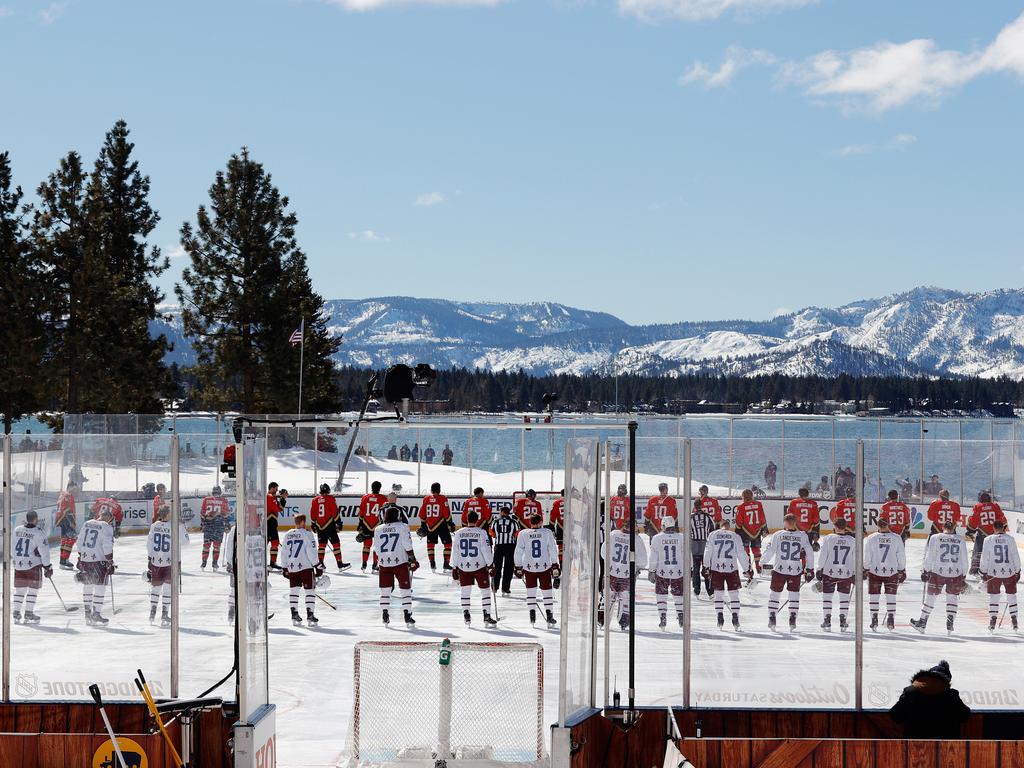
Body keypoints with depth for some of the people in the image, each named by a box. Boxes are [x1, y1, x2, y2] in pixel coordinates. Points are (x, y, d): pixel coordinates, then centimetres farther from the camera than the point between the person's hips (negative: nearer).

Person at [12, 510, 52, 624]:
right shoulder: (39, 533, -15)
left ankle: (16, 614, 14)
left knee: (20, 589, 14)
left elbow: (12, 547, 13)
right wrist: (47, 567, -4)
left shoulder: (17, 530, 2)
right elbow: (44, 551, -13)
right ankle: (28, 614, 4)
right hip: (33, 565, -5)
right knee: (33, 589, 5)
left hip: (18, 564, 5)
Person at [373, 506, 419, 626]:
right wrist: (412, 560, 1)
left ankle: (385, 616, 9)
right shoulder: (402, 527, -5)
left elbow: (376, 549, 9)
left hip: (384, 563, 3)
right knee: (405, 589, 4)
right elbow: (407, 546, -8)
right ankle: (407, 617, 0)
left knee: (385, 590, 11)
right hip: (400, 562, -3)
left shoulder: (378, 529, 4)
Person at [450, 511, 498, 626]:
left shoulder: (458, 533, 1)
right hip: (480, 566, -3)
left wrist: (454, 568, 12)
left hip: (463, 567, 3)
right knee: (485, 590, 5)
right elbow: (486, 550, -8)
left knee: (466, 590, 13)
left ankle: (466, 615, 9)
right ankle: (487, 616, 1)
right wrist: (491, 565, 0)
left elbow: (455, 552, 5)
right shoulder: (481, 532, -8)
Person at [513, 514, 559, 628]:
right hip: (545, 567, -1)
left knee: (531, 591, 14)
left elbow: (518, 552, 0)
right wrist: (555, 566, 1)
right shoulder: (547, 533, -3)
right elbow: (553, 551, -4)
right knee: (547, 591, 7)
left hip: (529, 567, 1)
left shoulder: (523, 534, -2)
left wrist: (518, 568, 9)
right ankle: (549, 616, 3)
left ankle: (532, 616, 9)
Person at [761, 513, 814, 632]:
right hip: (795, 570, 1)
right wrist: (809, 569, 9)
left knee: (775, 592, 11)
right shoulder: (802, 536, -1)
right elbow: (809, 553, 1)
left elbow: (770, 552, -4)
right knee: (794, 594, 11)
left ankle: (772, 617, 7)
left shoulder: (778, 535, -5)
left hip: (779, 569, -1)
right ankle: (792, 621, 5)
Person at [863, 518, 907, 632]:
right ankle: (891, 619, 5)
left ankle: (874, 619, 4)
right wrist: (902, 571, 11)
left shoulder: (871, 538, -6)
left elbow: (866, 556, -3)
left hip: (874, 571, -1)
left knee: (874, 596, 8)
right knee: (891, 596, 9)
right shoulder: (897, 538, -3)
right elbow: (901, 557, 1)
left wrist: (865, 570, 6)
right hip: (892, 572, 1)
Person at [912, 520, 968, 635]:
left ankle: (922, 622, 15)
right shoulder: (960, 541, 7)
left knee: (930, 596, 8)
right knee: (952, 597, 12)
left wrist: (926, 571, 4)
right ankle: (950, 625, 3)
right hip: (955, 574, 2)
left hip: (938, 573, -2)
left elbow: (929, 557, -3)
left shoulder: (935, 538, -1)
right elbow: (964, 561, 9)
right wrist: (964, 578, 16)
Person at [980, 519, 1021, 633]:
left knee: (994, 596, 9)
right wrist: (1017, 571, 11)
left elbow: (984, 558, -2)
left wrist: (984, 572, 6)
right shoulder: (1010, 539, -3)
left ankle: (992, 620, 4)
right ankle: (1014, 620, 12)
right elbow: (1015, 557, 1)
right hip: (1009, 572, 0)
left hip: (993, 573, 0)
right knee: (1011, 595, 12)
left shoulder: (988, 540, -4)